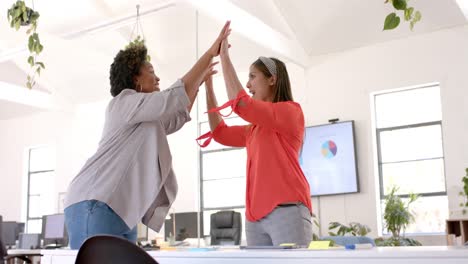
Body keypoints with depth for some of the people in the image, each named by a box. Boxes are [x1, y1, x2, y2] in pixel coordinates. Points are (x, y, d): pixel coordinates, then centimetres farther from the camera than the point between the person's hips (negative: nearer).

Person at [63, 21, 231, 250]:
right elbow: (176, 97, -10)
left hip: (121, 212, 9)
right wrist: (210, 53, -5)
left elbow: (178, 116, 39)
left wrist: (199, 81, 37)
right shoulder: (124, 102, -1)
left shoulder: (146, 119, 27)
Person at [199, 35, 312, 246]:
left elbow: (240, 103, -13)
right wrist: (208, 87, 21)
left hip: (287, 210, -7)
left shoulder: (291, 111, -1)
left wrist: (224, 56, -6)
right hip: (256, 216, 7)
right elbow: (220, 132, 24)